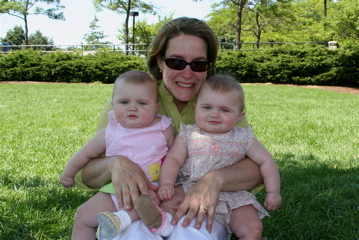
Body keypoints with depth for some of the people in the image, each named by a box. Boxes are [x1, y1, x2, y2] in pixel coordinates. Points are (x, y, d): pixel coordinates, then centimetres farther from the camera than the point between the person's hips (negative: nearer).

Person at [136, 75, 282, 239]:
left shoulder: (243, 138, 2)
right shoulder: (188, 135, 2)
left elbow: (266, 161, 6)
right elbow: (173, 159, -5)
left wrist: (273, 193, 0)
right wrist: (166, 183, -22)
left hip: (231, 197, 0)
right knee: (172, 196, -26)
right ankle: (160, 218, -46)